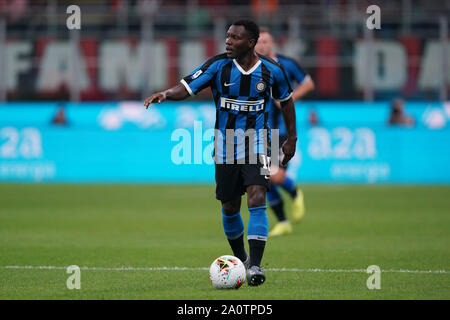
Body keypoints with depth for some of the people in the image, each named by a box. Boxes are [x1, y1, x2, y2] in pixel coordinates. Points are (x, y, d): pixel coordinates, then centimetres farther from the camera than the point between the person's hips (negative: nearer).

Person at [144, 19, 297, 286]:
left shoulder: (271, 70, -6)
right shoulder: (218, 65, -8)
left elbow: (286, 101, 11)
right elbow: (187, 87, -14)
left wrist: (292, 139, 14)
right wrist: (166, 94, -35)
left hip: (256, 143, -1)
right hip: (225, 145, 1)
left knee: (257, 198, -20)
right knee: (230, 207, 10)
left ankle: (255, 265, -19)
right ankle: (239, 258, 34)